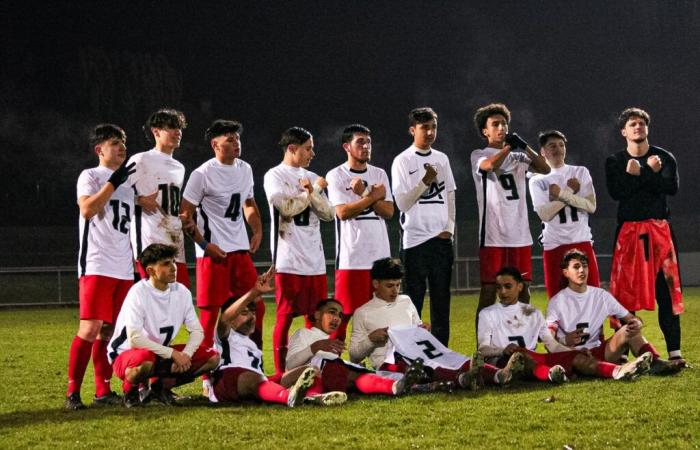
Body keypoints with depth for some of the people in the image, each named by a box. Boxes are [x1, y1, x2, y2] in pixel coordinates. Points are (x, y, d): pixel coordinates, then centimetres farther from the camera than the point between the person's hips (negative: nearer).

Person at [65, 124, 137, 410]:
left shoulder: (127, 181, 21)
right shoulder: (90, 176, 1)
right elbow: (87, 209, -18)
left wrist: (133, 263, 18)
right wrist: (113, 182, -19)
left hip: (124, 269, 7)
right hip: (96, 266, -7)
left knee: (110, 330, 6)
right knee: (91, 328, -13)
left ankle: (103, 391, 9)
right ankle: (73, 392, -10)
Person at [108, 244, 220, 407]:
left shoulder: (181, 292, -3)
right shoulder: (138, 293, -21)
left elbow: (197, 331, 1)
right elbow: (134, 339, -27)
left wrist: (185, 354, -19)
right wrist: (172, 353, -25)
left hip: (162, 353, 6)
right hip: (126, 354, -6)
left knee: (212, 357, -8)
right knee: (145, 360, -42)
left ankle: (162, 386, 7)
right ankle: (130, 390, -7)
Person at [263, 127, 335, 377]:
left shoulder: (311, 178, 16)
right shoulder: (275, 176, -3)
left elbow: (328, 214, 8)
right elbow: (288, 208, -17)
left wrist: (311, 192, -8)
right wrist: (315, 190, -3)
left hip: (315, 259, 6)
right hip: (289, 259, -6)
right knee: (286, 316, -4)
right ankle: (280, 373, 1)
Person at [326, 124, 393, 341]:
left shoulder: (379, 174, 13)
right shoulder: (336, 176, 0)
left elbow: (388, 211, 3)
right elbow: (342, 212, -12)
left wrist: (364, 194, -8)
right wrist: (373, 197, -7)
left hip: (380, 255, 4)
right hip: (351, 257, -4)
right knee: (345, 312, -4)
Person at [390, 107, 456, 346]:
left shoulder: (441, 159, 12)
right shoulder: (402, 161, -3)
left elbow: (450, 196, 15)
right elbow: (402, 203, -8)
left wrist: (449, 228, 4)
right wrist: (425, 182, -19)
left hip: (442, 238, 5)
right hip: (415, 238, -5)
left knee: (442, 298, 7)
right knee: (413, 299, -3)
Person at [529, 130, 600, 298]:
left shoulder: (580, 173, 9)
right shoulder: (537, 181, 5)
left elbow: (591, 206, -4)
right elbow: (545, 214, -9)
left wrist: (561, 194, -11)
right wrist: (570, 191, -8)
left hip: (581, 242, 1)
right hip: (554, 246, -1)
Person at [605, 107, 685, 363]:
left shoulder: (664, 158, 9)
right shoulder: (615, 162, 9)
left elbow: (672, 187, -9)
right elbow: (615, 192, -9)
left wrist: (639, 174, -14)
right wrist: (650, 173, -13)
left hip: (659, 230, 0)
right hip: (628, 231, 0)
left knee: (666, 291, -4)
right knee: (624, 292, -2)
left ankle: (674, 351, -3)